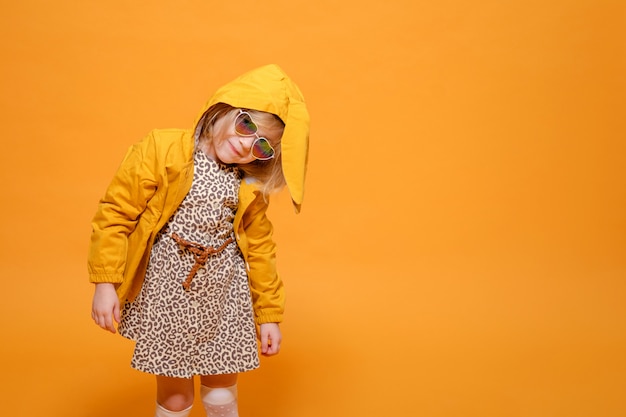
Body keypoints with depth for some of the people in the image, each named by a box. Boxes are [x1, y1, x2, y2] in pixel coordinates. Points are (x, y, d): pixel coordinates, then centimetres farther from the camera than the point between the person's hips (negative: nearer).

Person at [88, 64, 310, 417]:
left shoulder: (251, 187, 0)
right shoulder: (161, 151, -13)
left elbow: (260, 248, 8)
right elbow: (115, 214, -9)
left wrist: (269, 315, 11)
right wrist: (105, 283, -12)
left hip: (224, 297, 3)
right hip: (168, 292, -3)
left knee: (222, 388, 17)